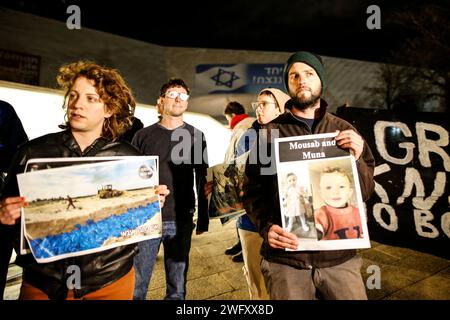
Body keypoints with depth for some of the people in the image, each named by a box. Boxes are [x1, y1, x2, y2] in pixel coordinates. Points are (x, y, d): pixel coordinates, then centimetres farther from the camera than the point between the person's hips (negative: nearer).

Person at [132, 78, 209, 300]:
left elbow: (202, 181, 6)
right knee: (136, 284, 7)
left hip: (181, 221, 0)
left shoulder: (195, 137, 5)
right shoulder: (143, 136, 5)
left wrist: (203, 219, 4)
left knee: (177, 286, 10)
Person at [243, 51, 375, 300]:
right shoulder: (270, 132, -1)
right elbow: (253, 190, -2)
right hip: (285, 259, -1)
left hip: (339, 257, 2)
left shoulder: (344, 131, 5)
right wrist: (267, 227, -18)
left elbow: (366, 191, 5)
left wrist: (356, 159, -13)